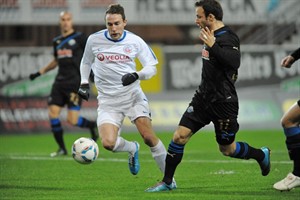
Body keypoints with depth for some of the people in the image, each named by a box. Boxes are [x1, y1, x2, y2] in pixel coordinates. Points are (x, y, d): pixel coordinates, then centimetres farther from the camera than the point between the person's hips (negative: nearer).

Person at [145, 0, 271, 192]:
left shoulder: (228, 37, -18)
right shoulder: (213, 36, 10)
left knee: (227, 149, 7)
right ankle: (167, 182, 3)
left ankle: (261, 155, 34)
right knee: (180, 136, -4)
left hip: (223, 102, -8)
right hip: (204, 97, 8)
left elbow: (234, 62, -35)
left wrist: (213, 46, -37)